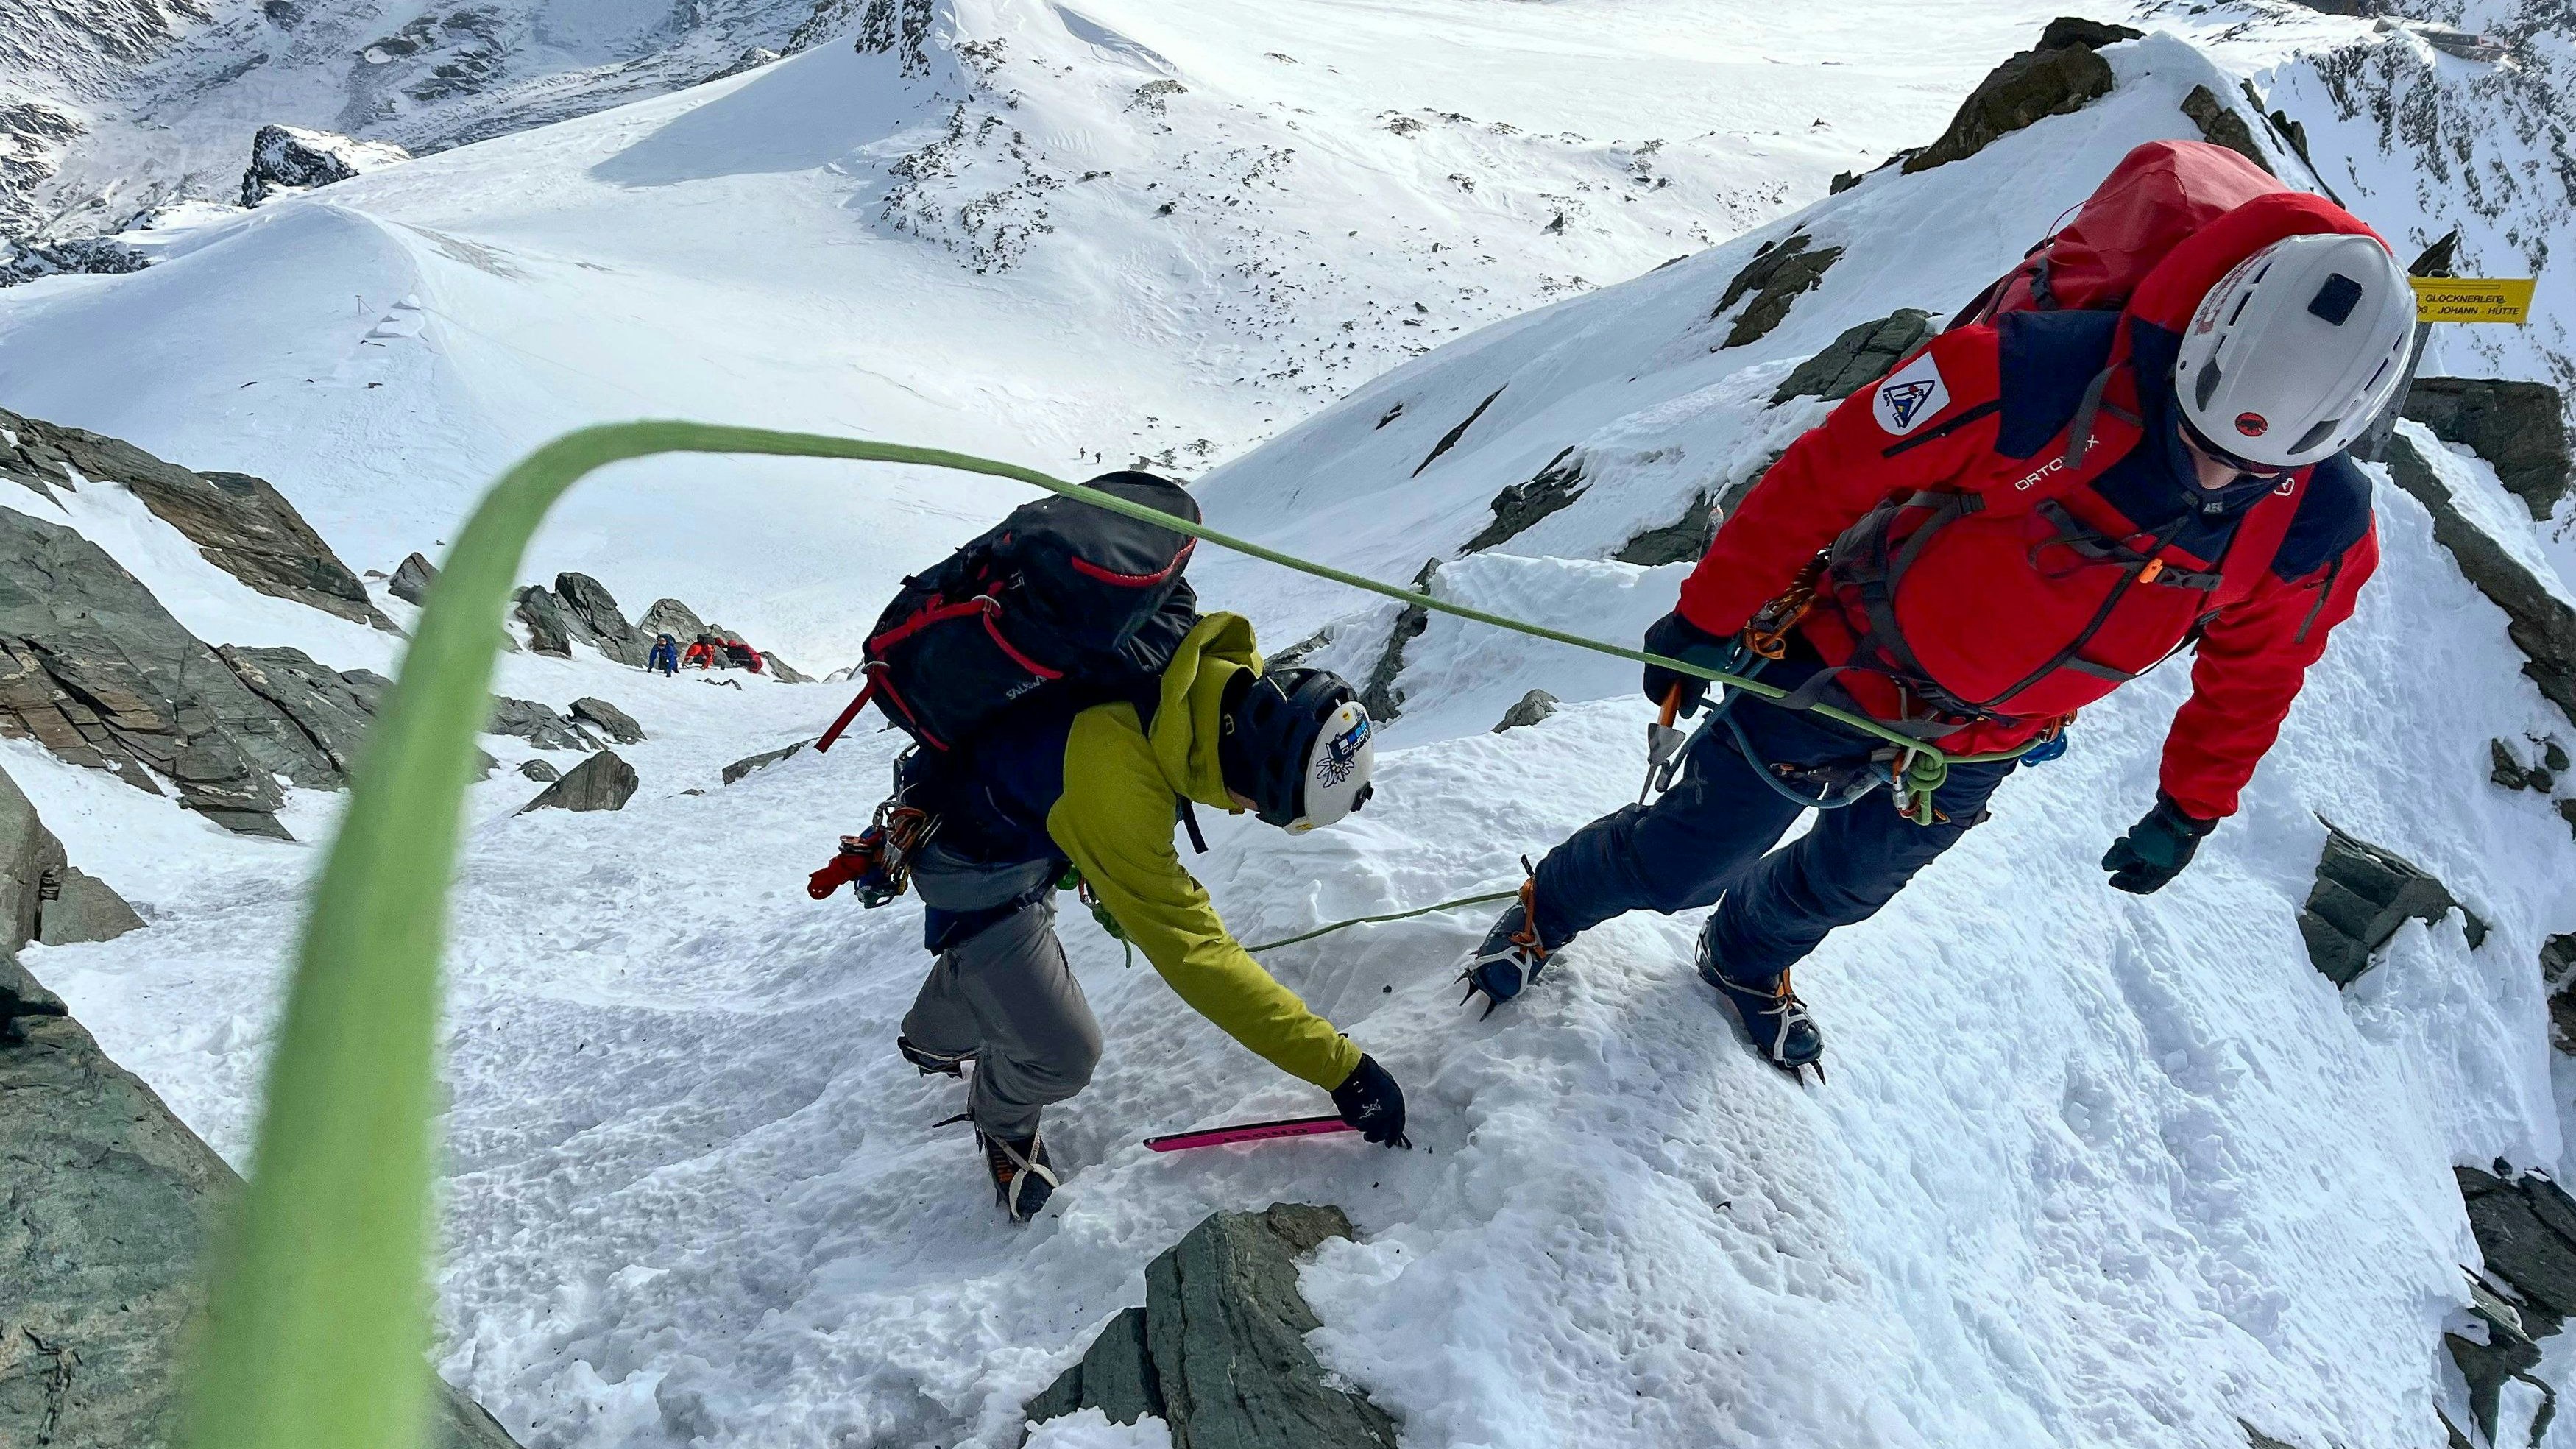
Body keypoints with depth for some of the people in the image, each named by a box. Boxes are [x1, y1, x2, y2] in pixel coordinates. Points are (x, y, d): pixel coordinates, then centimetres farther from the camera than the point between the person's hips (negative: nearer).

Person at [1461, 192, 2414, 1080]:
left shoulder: (2317, 532, -17)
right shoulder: (2041, 375, -33)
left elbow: (2253, 670, 4)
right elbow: (1829, 472, -23)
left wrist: (2192, 808, 13)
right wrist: (1709, 616, -16)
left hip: (1976, 749, 4)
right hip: (1844, 668, -4)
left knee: (1846, 887, 26)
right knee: (1684, 862, 8)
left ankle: (1748, 963, 60)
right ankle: (1545, 913, 40)